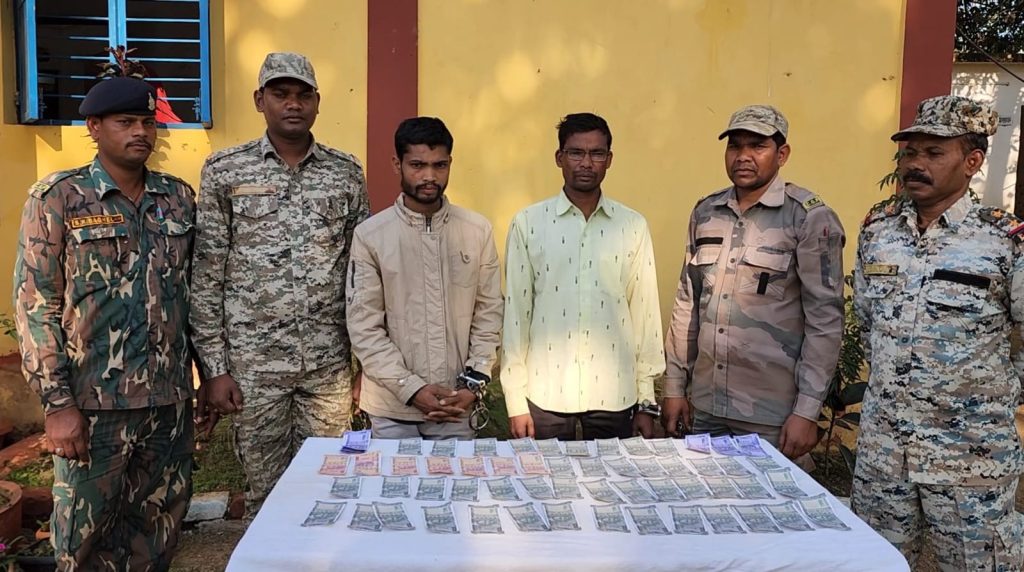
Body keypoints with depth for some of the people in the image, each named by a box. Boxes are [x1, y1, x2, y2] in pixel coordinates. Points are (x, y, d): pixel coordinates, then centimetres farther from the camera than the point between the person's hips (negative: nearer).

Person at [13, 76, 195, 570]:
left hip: (170, 398, 4)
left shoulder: (180, 197, 7)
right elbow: (35, 305, -7)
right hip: (93, 403, -3)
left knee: (158, 530, 14)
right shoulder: (57, 197, -4)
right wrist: (57, 403, -12)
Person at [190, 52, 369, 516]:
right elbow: (206, 278, -1)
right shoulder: (225, 171, 0)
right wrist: (215, 368, -5)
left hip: (330, 365, 2)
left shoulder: (346, 172, 5)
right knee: (264, 489, 11)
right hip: (253, 363, -1)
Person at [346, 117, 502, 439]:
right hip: (392, 407, -1)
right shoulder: (369, 235, -6)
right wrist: (411, 389, -13)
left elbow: (489, 313, 2)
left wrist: (474, 383, -7)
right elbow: (364, 327, -7)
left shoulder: (478, 231, 0)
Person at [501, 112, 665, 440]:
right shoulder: (528, 224, -1)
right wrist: (515, 401, -1)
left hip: (614, 396, 1)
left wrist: (647, 402, 4)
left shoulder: (633, 226, 2)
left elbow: (645, 314, 4)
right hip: (546, 394, -1)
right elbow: (516, 311, 0)